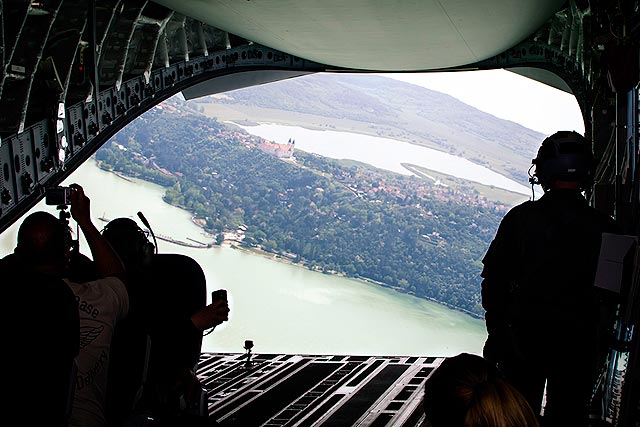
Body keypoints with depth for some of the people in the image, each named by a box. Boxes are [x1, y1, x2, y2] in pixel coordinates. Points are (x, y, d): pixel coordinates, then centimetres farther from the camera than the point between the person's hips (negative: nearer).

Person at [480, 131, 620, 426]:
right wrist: (598, 340, 15)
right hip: (580, 339, 0)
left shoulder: (521, 217, -10)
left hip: (523, 334, 0)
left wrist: (496, 329, 4)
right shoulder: (604, 227, -9)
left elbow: (494, 279, -6)